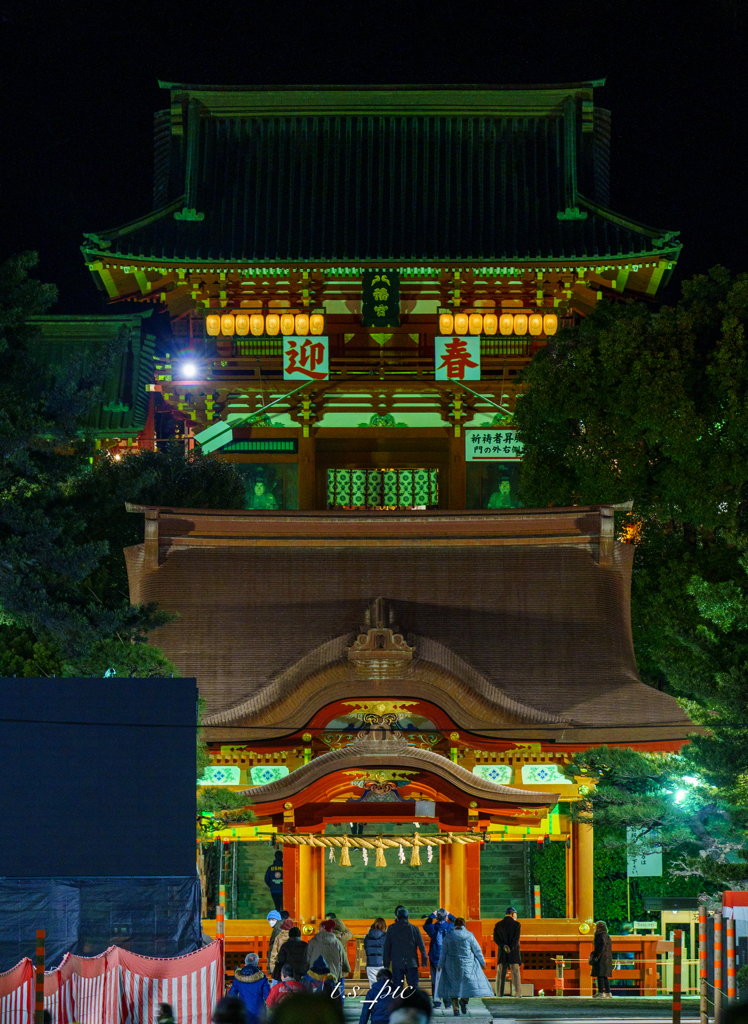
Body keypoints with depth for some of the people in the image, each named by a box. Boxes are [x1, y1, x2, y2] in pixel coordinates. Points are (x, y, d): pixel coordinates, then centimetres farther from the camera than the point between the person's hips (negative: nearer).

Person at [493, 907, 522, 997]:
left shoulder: (498, 925, 8)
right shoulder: (516, 924, -3)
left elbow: (496, 938, -1)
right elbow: (516, 939, -12)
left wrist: (503, 946, -10)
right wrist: (511, 948, -10)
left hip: (502, 953, 3)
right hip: (514, 953, -3)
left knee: (500, 973, 7)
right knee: (515, 973, 0)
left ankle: (499, 993, 5)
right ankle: (517, 993, -3)